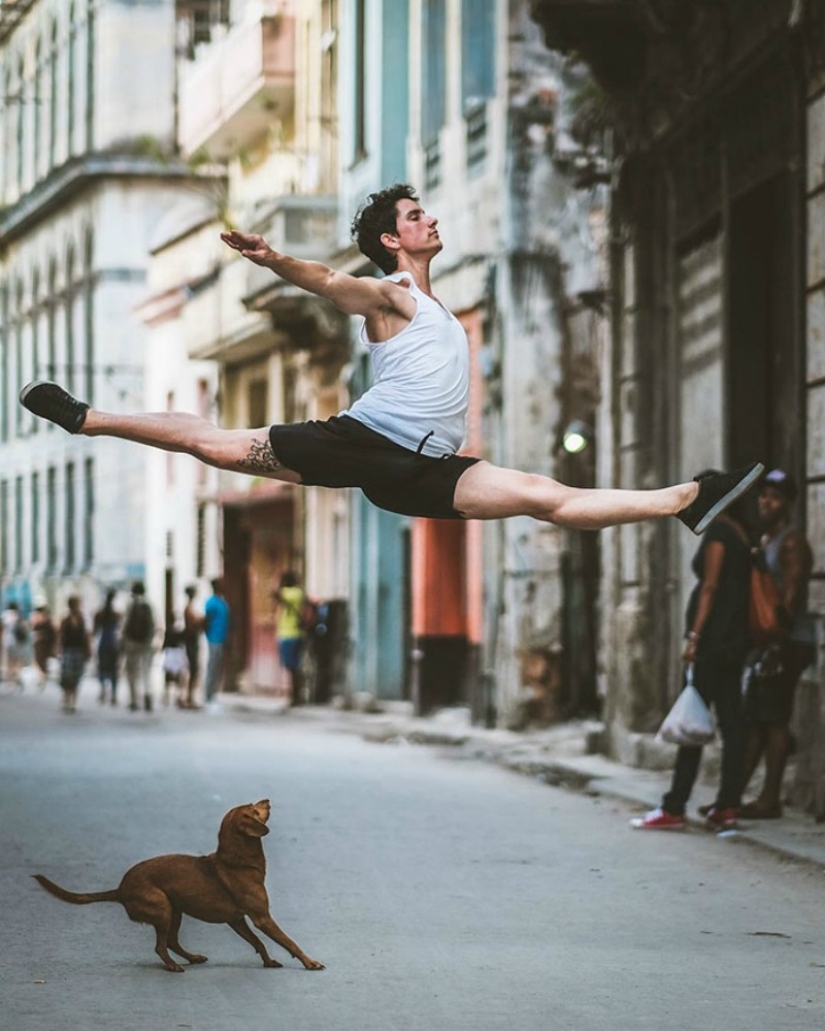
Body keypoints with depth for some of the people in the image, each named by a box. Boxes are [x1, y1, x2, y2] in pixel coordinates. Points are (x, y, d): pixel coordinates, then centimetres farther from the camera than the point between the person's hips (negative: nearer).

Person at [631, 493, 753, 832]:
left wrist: (694, 636, -17)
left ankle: (674, 809, -8)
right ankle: (728, 806, 3)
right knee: (731, 723, 5)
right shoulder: (742, 533, 16)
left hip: (714, 638, -9)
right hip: (736, 639, 9)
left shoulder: (718, 531, -9)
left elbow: (710, 587, -15)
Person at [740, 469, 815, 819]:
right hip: (768, 644, 9)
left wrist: (777, 646, -23)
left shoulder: (792, 542, -9)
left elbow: (790, 598, -17)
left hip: (788, 643, -9)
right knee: (753, 720, 8)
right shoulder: (764, 542, 20)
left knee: (774, 720, -8)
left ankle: (770, 800, -6)